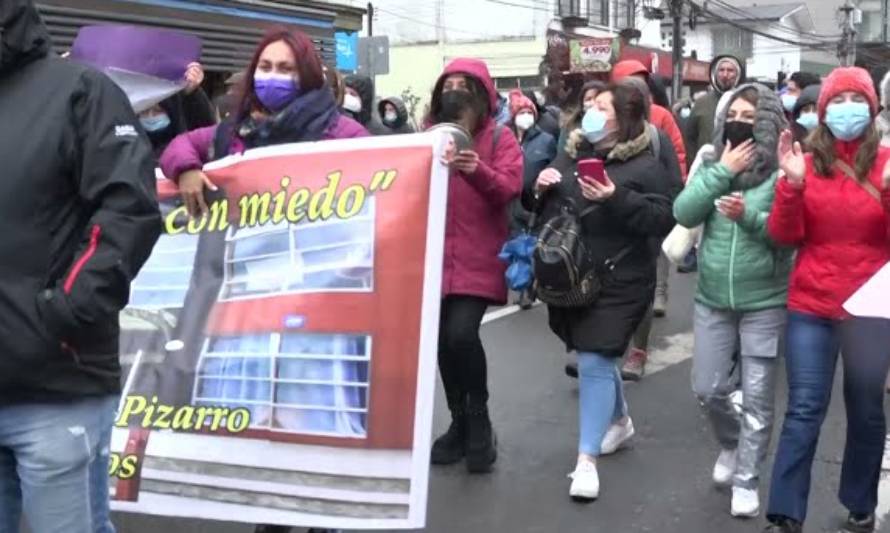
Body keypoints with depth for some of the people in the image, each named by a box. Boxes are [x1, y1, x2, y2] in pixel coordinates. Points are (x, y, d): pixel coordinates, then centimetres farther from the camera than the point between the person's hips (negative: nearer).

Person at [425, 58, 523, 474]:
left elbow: (510, 188, -13)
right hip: (435, 257, 4)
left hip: (478, 260, -4)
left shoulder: (499, 136, 1)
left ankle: (478, 421, 4)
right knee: (443, 341, 7)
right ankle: (459, 423, 24)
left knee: (462, 334, -18)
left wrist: (478, 171, -30)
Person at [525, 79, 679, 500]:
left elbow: (664, 218, -17)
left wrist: (616, 198, -27)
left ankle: (587, 458, 3)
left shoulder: (649, 161, -9)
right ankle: (619, 421, 44)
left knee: (595, 361, -7)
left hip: (617, 280, -7)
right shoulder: (574, 149, 10)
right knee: (596, 357, 19)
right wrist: (540, 187, -7)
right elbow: (540, 205, 16)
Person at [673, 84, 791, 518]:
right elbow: (683, 214, -10)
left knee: (756, 396, 5)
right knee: (707, 389, 11)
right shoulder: (712, 164, 3)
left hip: (764, 303, -4)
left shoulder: (782, 172, -10)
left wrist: (749, 215, -27)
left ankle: (747, 480, 19)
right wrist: (722, 171, -15)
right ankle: (731, 444, 40)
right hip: (712, 300, 4)